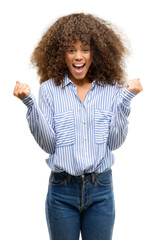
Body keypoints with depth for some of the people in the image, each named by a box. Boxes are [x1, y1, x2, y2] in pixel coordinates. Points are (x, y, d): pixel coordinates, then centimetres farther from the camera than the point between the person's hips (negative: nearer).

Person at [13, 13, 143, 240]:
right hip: (62, 190, -1)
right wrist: (29, 103, -16)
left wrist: (126, 98, -12)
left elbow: (115, 142, -5)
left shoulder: (110, 89, 1)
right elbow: (48, 144, -7)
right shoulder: (50, 89, -2)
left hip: (101, 189, 1)